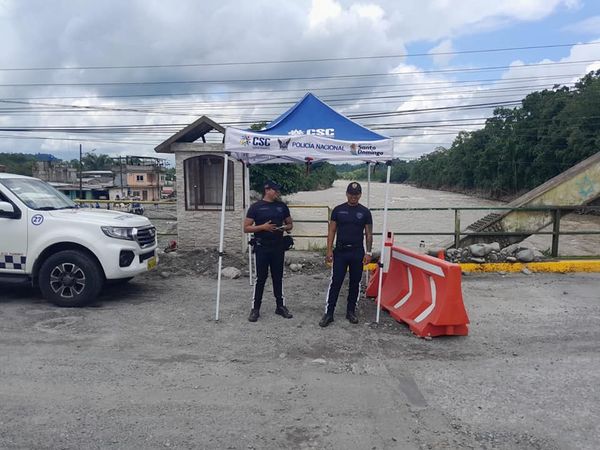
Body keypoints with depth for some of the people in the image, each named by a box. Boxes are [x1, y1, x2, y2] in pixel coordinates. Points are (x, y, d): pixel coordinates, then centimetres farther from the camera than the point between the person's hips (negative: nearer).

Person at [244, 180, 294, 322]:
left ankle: (280, 306, 22)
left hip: (278, 247, 3)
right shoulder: (256, 207, -4)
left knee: (278, 277, 11)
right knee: (261, 278, 1)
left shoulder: (282, 206, 6)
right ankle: (255, 308, 11)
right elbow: (246, 228, -5)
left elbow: (290, 224, 16)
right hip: (262, 247, -3)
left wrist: (286, 227, -8)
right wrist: (262, 227, -19)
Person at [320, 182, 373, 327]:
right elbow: (332, 231, 3)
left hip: (357, 253, 1)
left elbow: (368, 233, 6)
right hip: (340, 251, -1)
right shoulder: (338, 210, 2)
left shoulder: (365, 212, 3)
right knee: (335, 282, -3)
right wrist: (329, 250, -4)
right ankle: (328, 313, 3)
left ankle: (351, 311, 23)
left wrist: (368, 252, -1)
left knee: (355, 283, 9)